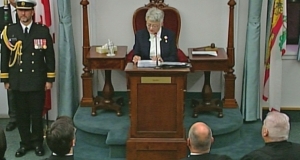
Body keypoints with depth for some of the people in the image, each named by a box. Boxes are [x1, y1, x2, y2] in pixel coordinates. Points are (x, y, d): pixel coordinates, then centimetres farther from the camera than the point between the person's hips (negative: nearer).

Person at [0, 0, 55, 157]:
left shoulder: (43, 31, -2)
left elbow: (50, 56, 0)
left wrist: (49, 79, -2)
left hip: (37, 81, -1)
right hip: (18, 82, 1)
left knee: (37, 114, 6)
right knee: (21, 114, 9)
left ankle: (37, 142, 22)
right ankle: (25, 142, 22)